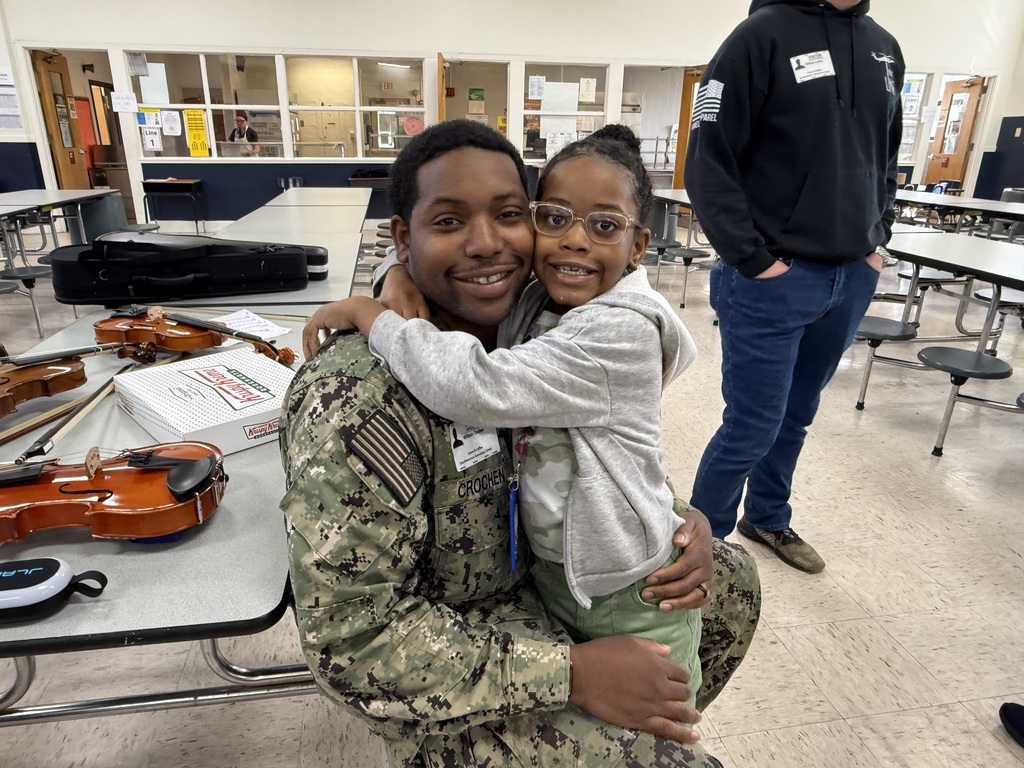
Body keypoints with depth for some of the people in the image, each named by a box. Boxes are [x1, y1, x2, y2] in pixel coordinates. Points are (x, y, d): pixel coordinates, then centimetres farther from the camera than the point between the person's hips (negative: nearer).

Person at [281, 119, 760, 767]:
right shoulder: (354, 402, -31)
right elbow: (352, 638, -27)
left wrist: (678, 521, -13)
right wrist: (572, 673, -27)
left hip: (538, 565, 7)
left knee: (733, 580, 12)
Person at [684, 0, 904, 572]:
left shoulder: (885, 48, 13)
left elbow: (886, 159, 21)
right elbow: (709, 162, -12)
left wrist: (877, 242, 9)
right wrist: (751, 259, -15)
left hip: (853, 277, 7)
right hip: (774, 278, -6)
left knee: (796, 415, 17)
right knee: (753, 426, -1)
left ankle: (768, 519, 37)